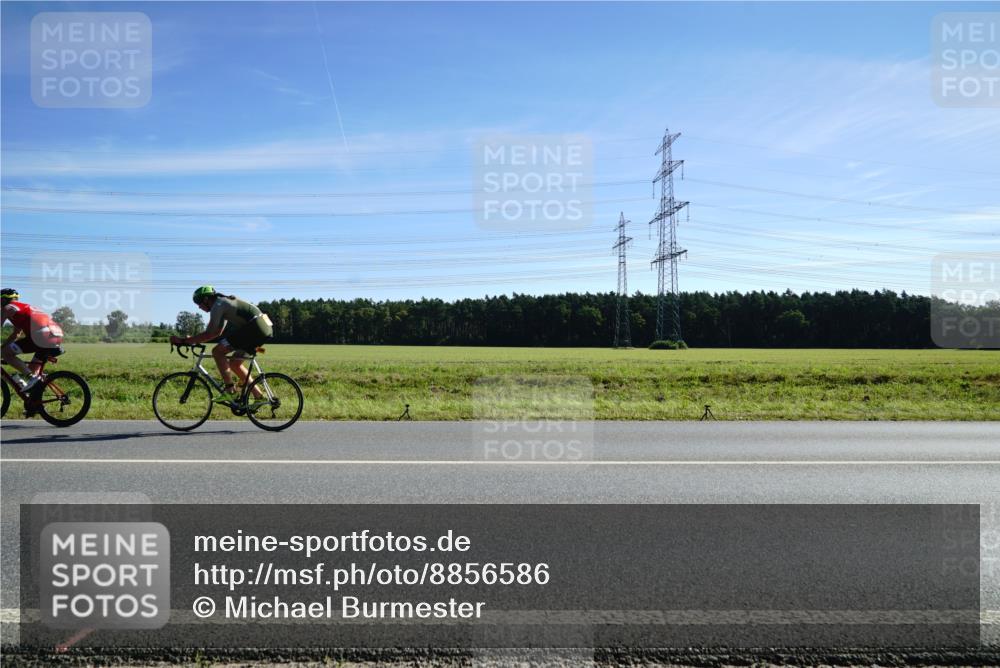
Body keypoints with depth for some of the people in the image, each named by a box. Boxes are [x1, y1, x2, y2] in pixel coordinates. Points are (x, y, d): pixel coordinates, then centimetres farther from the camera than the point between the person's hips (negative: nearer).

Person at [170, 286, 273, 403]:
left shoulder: (217, 305, -6)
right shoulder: (224, 302, 24)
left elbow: (210, 334, -11)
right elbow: (218, 332, 32)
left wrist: (184, 340, -5)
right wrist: (192, 339, 29)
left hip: (254, 328, -10)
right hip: (264, 328, 10)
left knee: (217, 351, -6)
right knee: (234, 363, 16)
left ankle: (230, 391, -5)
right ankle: (259, 396, 15)